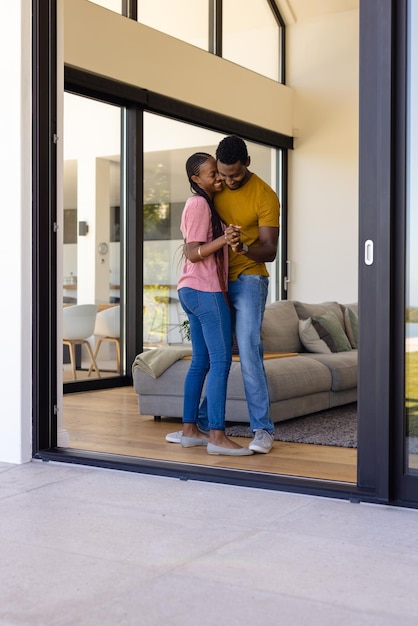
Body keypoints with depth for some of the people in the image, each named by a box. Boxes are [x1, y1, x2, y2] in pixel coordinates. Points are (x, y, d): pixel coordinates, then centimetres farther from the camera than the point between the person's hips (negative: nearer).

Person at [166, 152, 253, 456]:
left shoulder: (203, 204, 18)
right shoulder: (199, 204, -12)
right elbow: (193, 253, -18)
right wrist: (222, 239, -32)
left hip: (193, 291, 10)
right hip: (206, 290, -10)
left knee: (201, 361, 11)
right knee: (221, 360, -11)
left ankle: (189, 429, 15)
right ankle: (217, 436, -11)